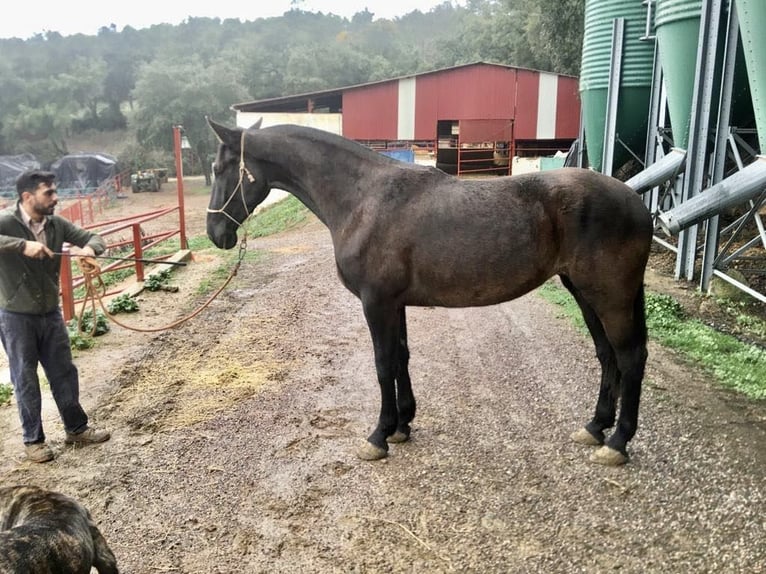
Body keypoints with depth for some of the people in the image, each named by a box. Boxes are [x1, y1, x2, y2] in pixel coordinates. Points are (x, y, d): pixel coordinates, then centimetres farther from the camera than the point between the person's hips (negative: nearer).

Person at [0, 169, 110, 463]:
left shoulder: (57, 223, -3)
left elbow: (95, 238, 2)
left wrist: (89, 249, -21)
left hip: (51, 313, 5)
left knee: (64, 372, 13)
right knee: (25, 380, 7)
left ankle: (76, 428, 30)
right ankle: (33, 439, 24)